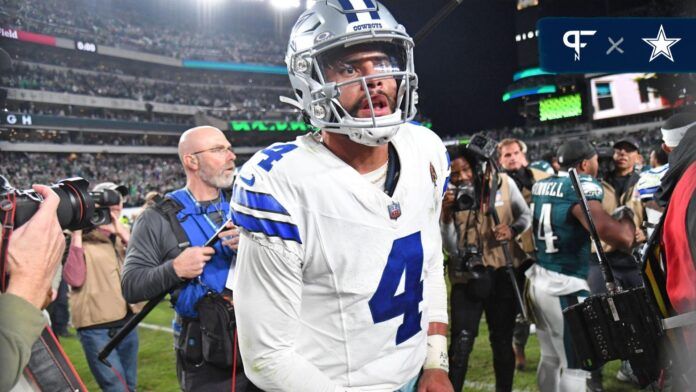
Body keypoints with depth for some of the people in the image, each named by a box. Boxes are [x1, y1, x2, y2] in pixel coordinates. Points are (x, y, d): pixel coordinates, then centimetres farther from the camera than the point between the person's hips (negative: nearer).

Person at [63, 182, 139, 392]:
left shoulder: (124, 236, 12)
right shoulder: (83, 239, -4)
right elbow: (74, 279, -17)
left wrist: (124, 235, -11)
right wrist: (76, 236, -16)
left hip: (127, 323, 6)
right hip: (96, 328, -6)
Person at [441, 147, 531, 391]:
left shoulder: (503, 183, -5)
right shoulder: (448, 198, -7)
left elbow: (526, 215, 7)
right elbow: (454, 250, -14)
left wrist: (513, 229, -14)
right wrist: (447, 216, -26)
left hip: (502, 274, 2)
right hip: (466, 279, -1)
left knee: (502, 341, 16)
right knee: (460, 345, -9)